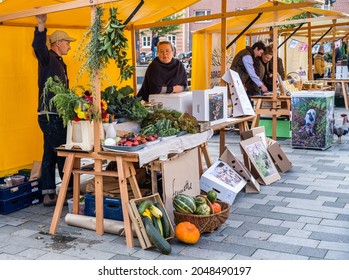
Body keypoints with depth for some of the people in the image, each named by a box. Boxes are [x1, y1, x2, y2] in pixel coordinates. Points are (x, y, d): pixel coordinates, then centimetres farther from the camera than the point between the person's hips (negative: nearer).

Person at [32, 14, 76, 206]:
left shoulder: (59, 62, 21)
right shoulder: (48, 58, -7)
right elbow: (38, 47, -31)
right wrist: (41, 27, -46)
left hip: (54, 115, 10)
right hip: (50, 116, -10)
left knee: (50, 156, 9)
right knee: (63, 155, -5)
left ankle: (48, 195, 14)